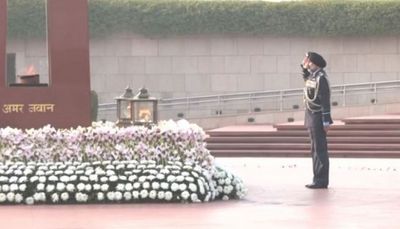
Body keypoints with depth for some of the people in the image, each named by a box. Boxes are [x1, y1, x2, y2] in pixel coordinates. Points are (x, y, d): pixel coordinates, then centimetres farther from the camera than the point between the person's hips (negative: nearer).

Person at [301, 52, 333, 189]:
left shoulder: (320, 78, -16)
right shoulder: (311, 76, 11)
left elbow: (325, 100, -19)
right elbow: (306, 78, 38)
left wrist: (326, 121, -21)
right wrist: (303, 67, 20)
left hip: (318, 119, -10)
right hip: (312, 119, 10)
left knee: (320, 150, -7)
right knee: (315, 150, 12)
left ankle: (321, 181, -5)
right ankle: (318, 180, 17)